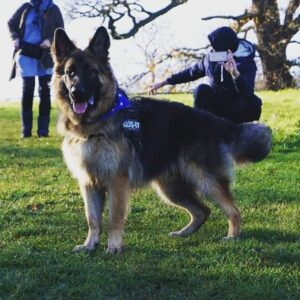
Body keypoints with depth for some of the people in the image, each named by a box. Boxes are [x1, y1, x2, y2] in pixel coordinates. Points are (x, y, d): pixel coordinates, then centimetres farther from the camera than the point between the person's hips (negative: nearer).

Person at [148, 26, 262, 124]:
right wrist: (164, 82, 11)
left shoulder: (247, 63, -19)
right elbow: (192, 71, 9)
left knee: (253, 103, -35)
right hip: (216, 107, 3)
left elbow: (247, 93, -35)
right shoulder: (211, 57, -6)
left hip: (238, 111, -3)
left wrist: (235, 74, -53)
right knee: (202, 90, -25)